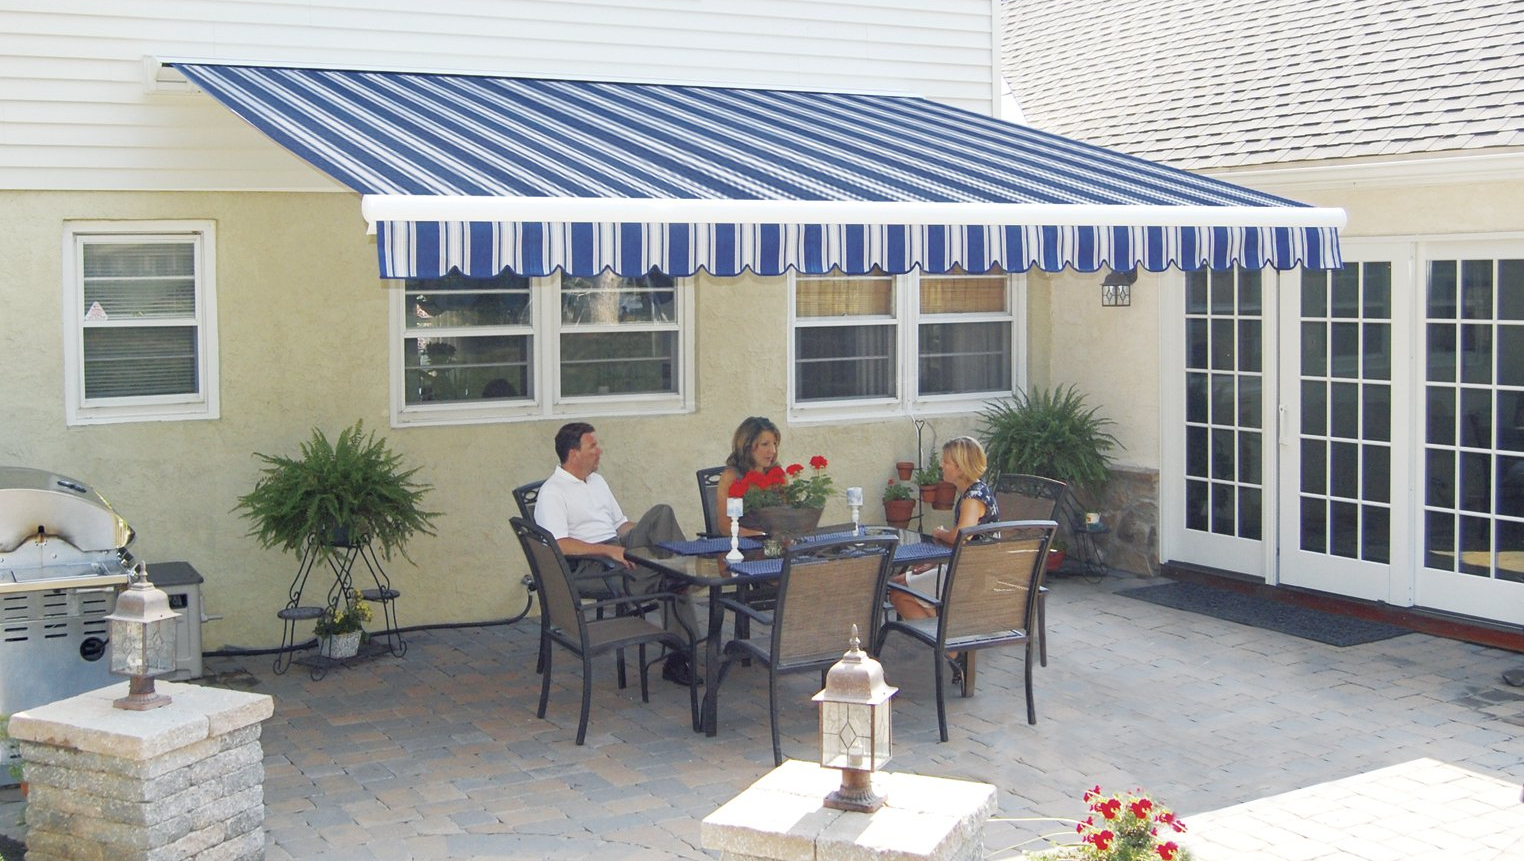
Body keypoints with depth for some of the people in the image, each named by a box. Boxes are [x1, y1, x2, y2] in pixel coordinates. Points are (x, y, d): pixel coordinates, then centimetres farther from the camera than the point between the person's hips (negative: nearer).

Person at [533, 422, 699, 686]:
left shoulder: (597, 481, 23)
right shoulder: (552, 493, -4)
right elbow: (560, 545, -17)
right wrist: (609, 550, -24)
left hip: (618, 550, 8)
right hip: (588, 566, -8)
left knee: (661, 513, -19)